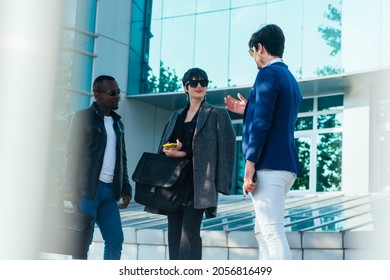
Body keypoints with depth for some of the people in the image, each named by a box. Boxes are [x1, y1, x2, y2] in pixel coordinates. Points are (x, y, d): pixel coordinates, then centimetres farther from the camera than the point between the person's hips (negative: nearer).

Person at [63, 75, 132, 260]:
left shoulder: (118, 123, 19)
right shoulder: (83, 117, -1)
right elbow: (73, 154, -7)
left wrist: (125, 188, 12)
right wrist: (71, 189, -15)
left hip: (110, 190, 6)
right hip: (87, 188, -6)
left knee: (116, 239, 3)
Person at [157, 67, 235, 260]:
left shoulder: (218, 114, 4)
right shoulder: (176, 116, 19)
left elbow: (225, 150, -3)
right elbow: (163, 147, 17)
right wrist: (174, 152, -6)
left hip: (198, 183, -6)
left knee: (189, 232, -15)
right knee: (174, 233, 3)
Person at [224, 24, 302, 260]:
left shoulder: (268, 74, -8)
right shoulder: (291, 80, 21)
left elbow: (262, 123, -17)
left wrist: (250, 166, -18)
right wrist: (247, 110, 27)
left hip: (269, 166, -10)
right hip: (287, 165, 10)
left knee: (272, 232, -11)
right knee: (264, 232, 16)